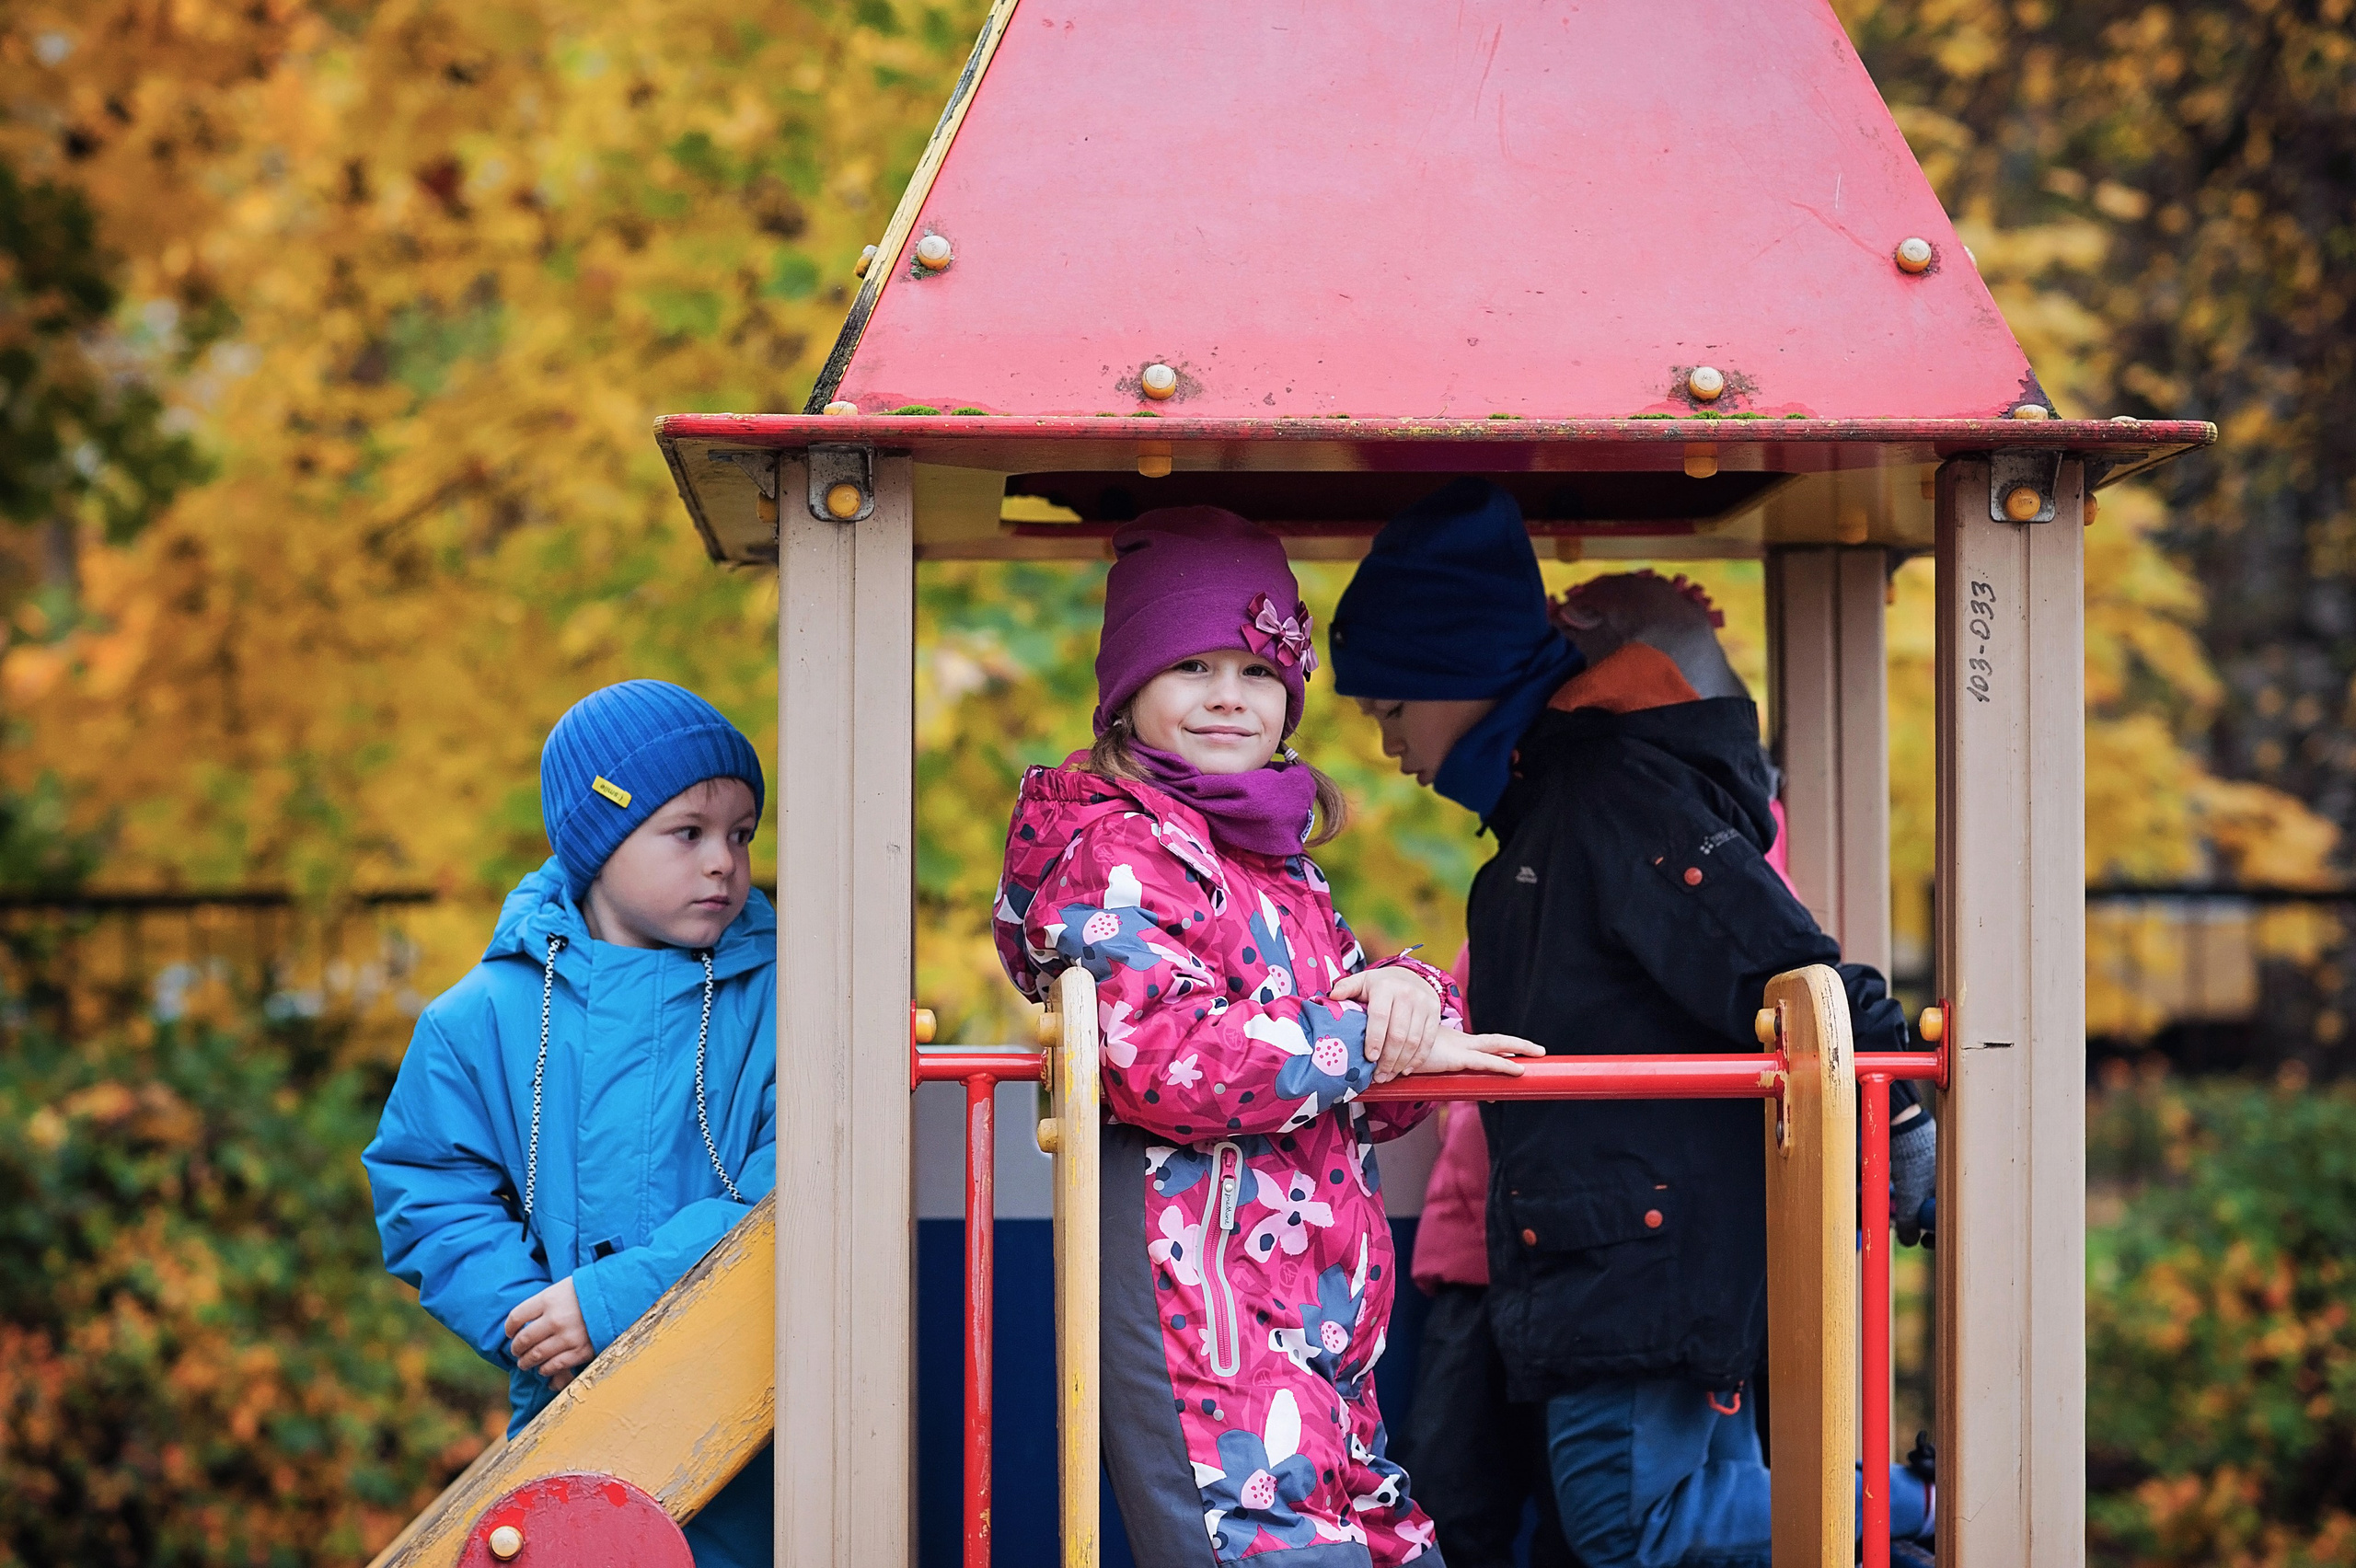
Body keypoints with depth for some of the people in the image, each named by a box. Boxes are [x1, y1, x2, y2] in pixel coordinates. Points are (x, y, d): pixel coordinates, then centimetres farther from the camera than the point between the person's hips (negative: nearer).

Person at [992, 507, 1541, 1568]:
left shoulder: (1280, 862, 22)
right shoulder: (1111, 846, -5)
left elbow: (1383, 1102, 20)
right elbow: (1170, 1058, -21)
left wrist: (1409, 992, -3)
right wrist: (1377, 1040, -13)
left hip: (1313, 1310, 9)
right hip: (1197, 1284, -9)